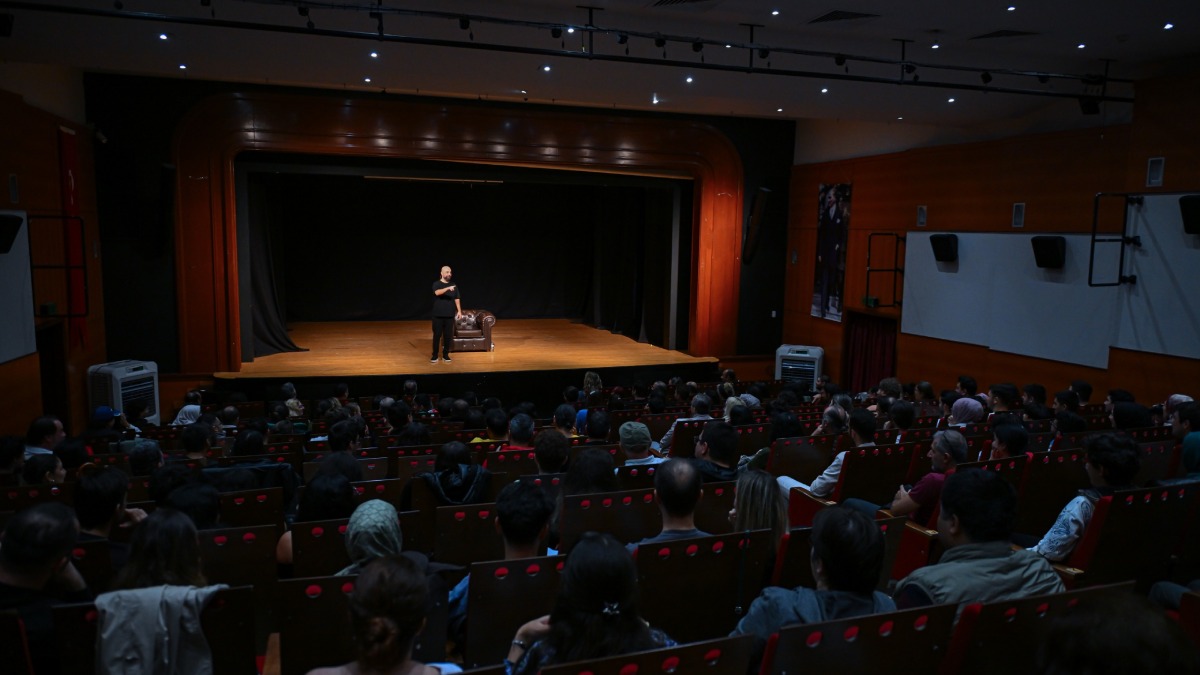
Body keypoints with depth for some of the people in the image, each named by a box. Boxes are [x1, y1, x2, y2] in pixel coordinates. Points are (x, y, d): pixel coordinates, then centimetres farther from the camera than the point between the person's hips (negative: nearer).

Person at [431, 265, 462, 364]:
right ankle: (435, 356, 8)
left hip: (450, 315, 3)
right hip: (438, 315, -3)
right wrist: (448, 288, -38)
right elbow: (437, 292, -25)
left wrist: (459, 311, 1)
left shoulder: (454, 285, 9)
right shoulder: (436, 284, -4)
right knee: (437, 335, 0)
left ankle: (445, 355, 15)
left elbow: (457, 299, 10)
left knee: (448, 336, 5)